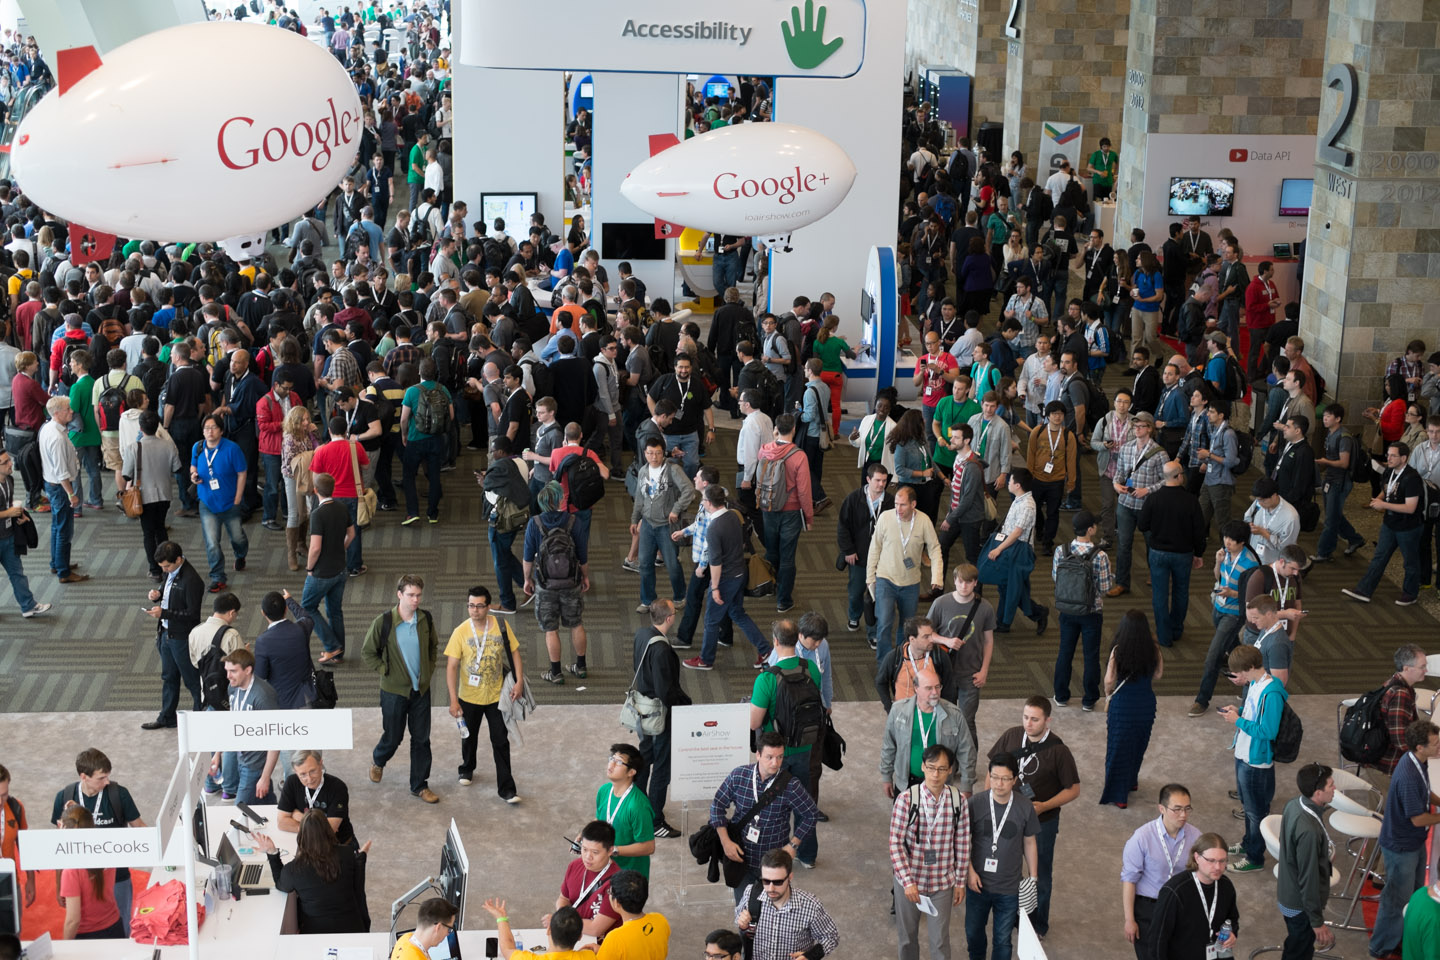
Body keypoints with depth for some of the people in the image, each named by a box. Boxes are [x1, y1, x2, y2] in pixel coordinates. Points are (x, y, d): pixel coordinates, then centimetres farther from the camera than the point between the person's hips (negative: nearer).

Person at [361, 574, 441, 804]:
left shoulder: (426, 620, -3)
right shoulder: (383, 623, -14)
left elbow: (433, 646, 16)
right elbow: (368, 653, -3)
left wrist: (429, 669, 7)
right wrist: (385, 671, -7)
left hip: (421, 689, 3)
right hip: (394, 691, -3)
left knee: (421, 739, 8)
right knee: (393, 737, 10)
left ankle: (419, 785, 21)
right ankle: (378, 761, 44)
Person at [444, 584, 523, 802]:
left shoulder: (501, 626, -11)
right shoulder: (460, 633, -15)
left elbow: (514, 653, -1)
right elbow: (452, 667, -14)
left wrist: (519, 681, -12)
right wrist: (453, 700, -19)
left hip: (496, 696, 0)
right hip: (469, 697, 0)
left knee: (501, 741, 0)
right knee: (469, 736, 22)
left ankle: (506, 788, 7)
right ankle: (467, 769, 49)